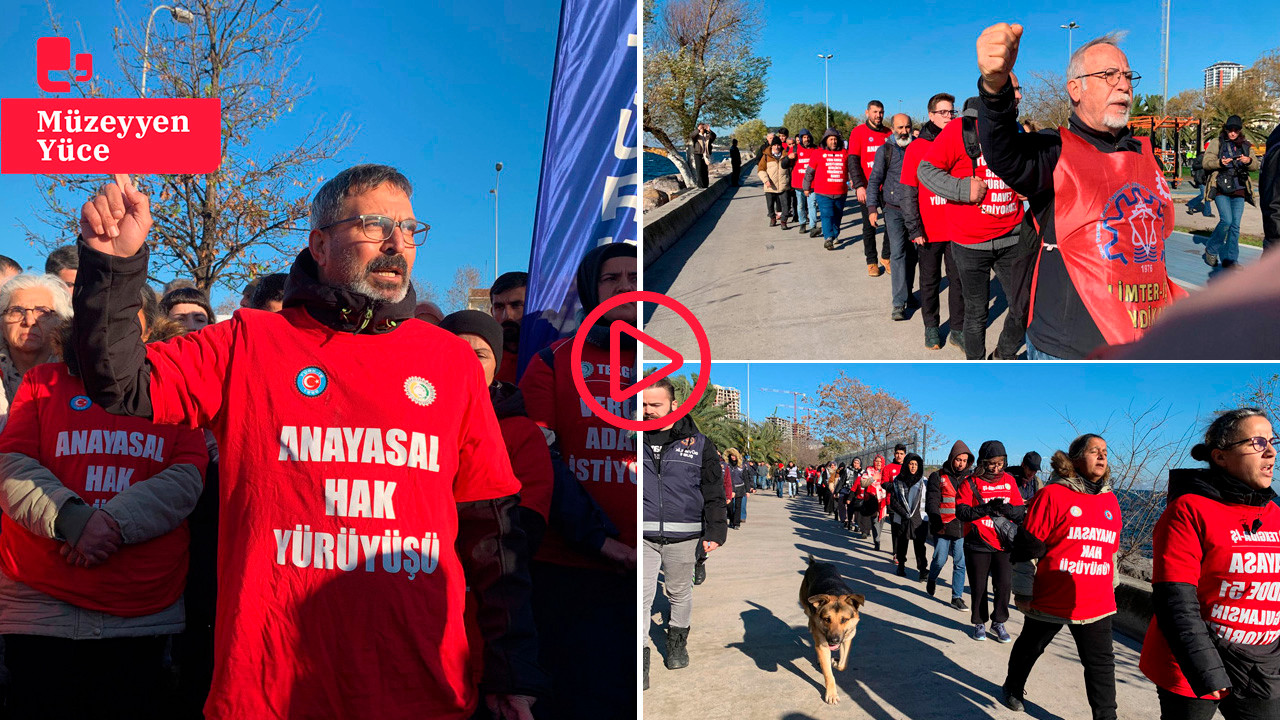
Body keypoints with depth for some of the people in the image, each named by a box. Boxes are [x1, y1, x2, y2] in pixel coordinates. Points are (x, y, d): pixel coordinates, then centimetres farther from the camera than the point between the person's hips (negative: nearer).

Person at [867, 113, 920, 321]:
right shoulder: (885, 150, 2)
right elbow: (874, 180, -1)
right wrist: (872, 207, -12)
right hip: (893, 209, -3)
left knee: (912, 252, 9)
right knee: (897, 252, -12)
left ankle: (907, 291, 27)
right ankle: (899, 303, -12)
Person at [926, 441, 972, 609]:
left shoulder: (969, 478, 9)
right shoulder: (938, 476, 0)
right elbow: (932, 501, -8)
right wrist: (937, 522, -20)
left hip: (962, 529, 3)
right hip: (943, 527, -2)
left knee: (960, 563, 2)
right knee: (940, 560, 1)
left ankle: (957, 597, 11)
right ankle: (932, 579, 33)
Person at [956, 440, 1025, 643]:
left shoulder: (1009, 481, 5)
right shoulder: (971, 483, -5)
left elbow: (1021, 511, 5)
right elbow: (961, 512, -14)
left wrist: (1007, 509, -18)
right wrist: (986, 508, -27)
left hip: (1004, 543, 3)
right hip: (978, 543, -2)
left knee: (1005, 584, 1)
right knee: (979, 586, 7)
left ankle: (999, 622, 21)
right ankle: (979, 623, 26)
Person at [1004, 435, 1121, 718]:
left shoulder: (1110, 500, 7)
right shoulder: (1053, 495, -11)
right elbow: (1027, 547, -10)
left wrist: (1112, 583, 23)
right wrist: (1023, 592, -10)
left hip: (1097, 604, 4)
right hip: (1051, 600, -4)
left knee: (1101, 665, 5)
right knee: (1030, 649, 16)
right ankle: (1013, 688, 41)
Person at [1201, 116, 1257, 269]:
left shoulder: (1246, 146, 14)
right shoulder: (1216, 143, 4)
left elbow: (1255, 166, 10)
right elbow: (1206, 163, -2)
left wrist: (1248, 161, -13)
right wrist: (1220, 163, -21)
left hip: (1239, 189, 4)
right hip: (1221, 188, -4)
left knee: (1236, 225, 1)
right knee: (1226, 221, -16)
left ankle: (1230, 259, 6)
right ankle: (1211, 250, 5)